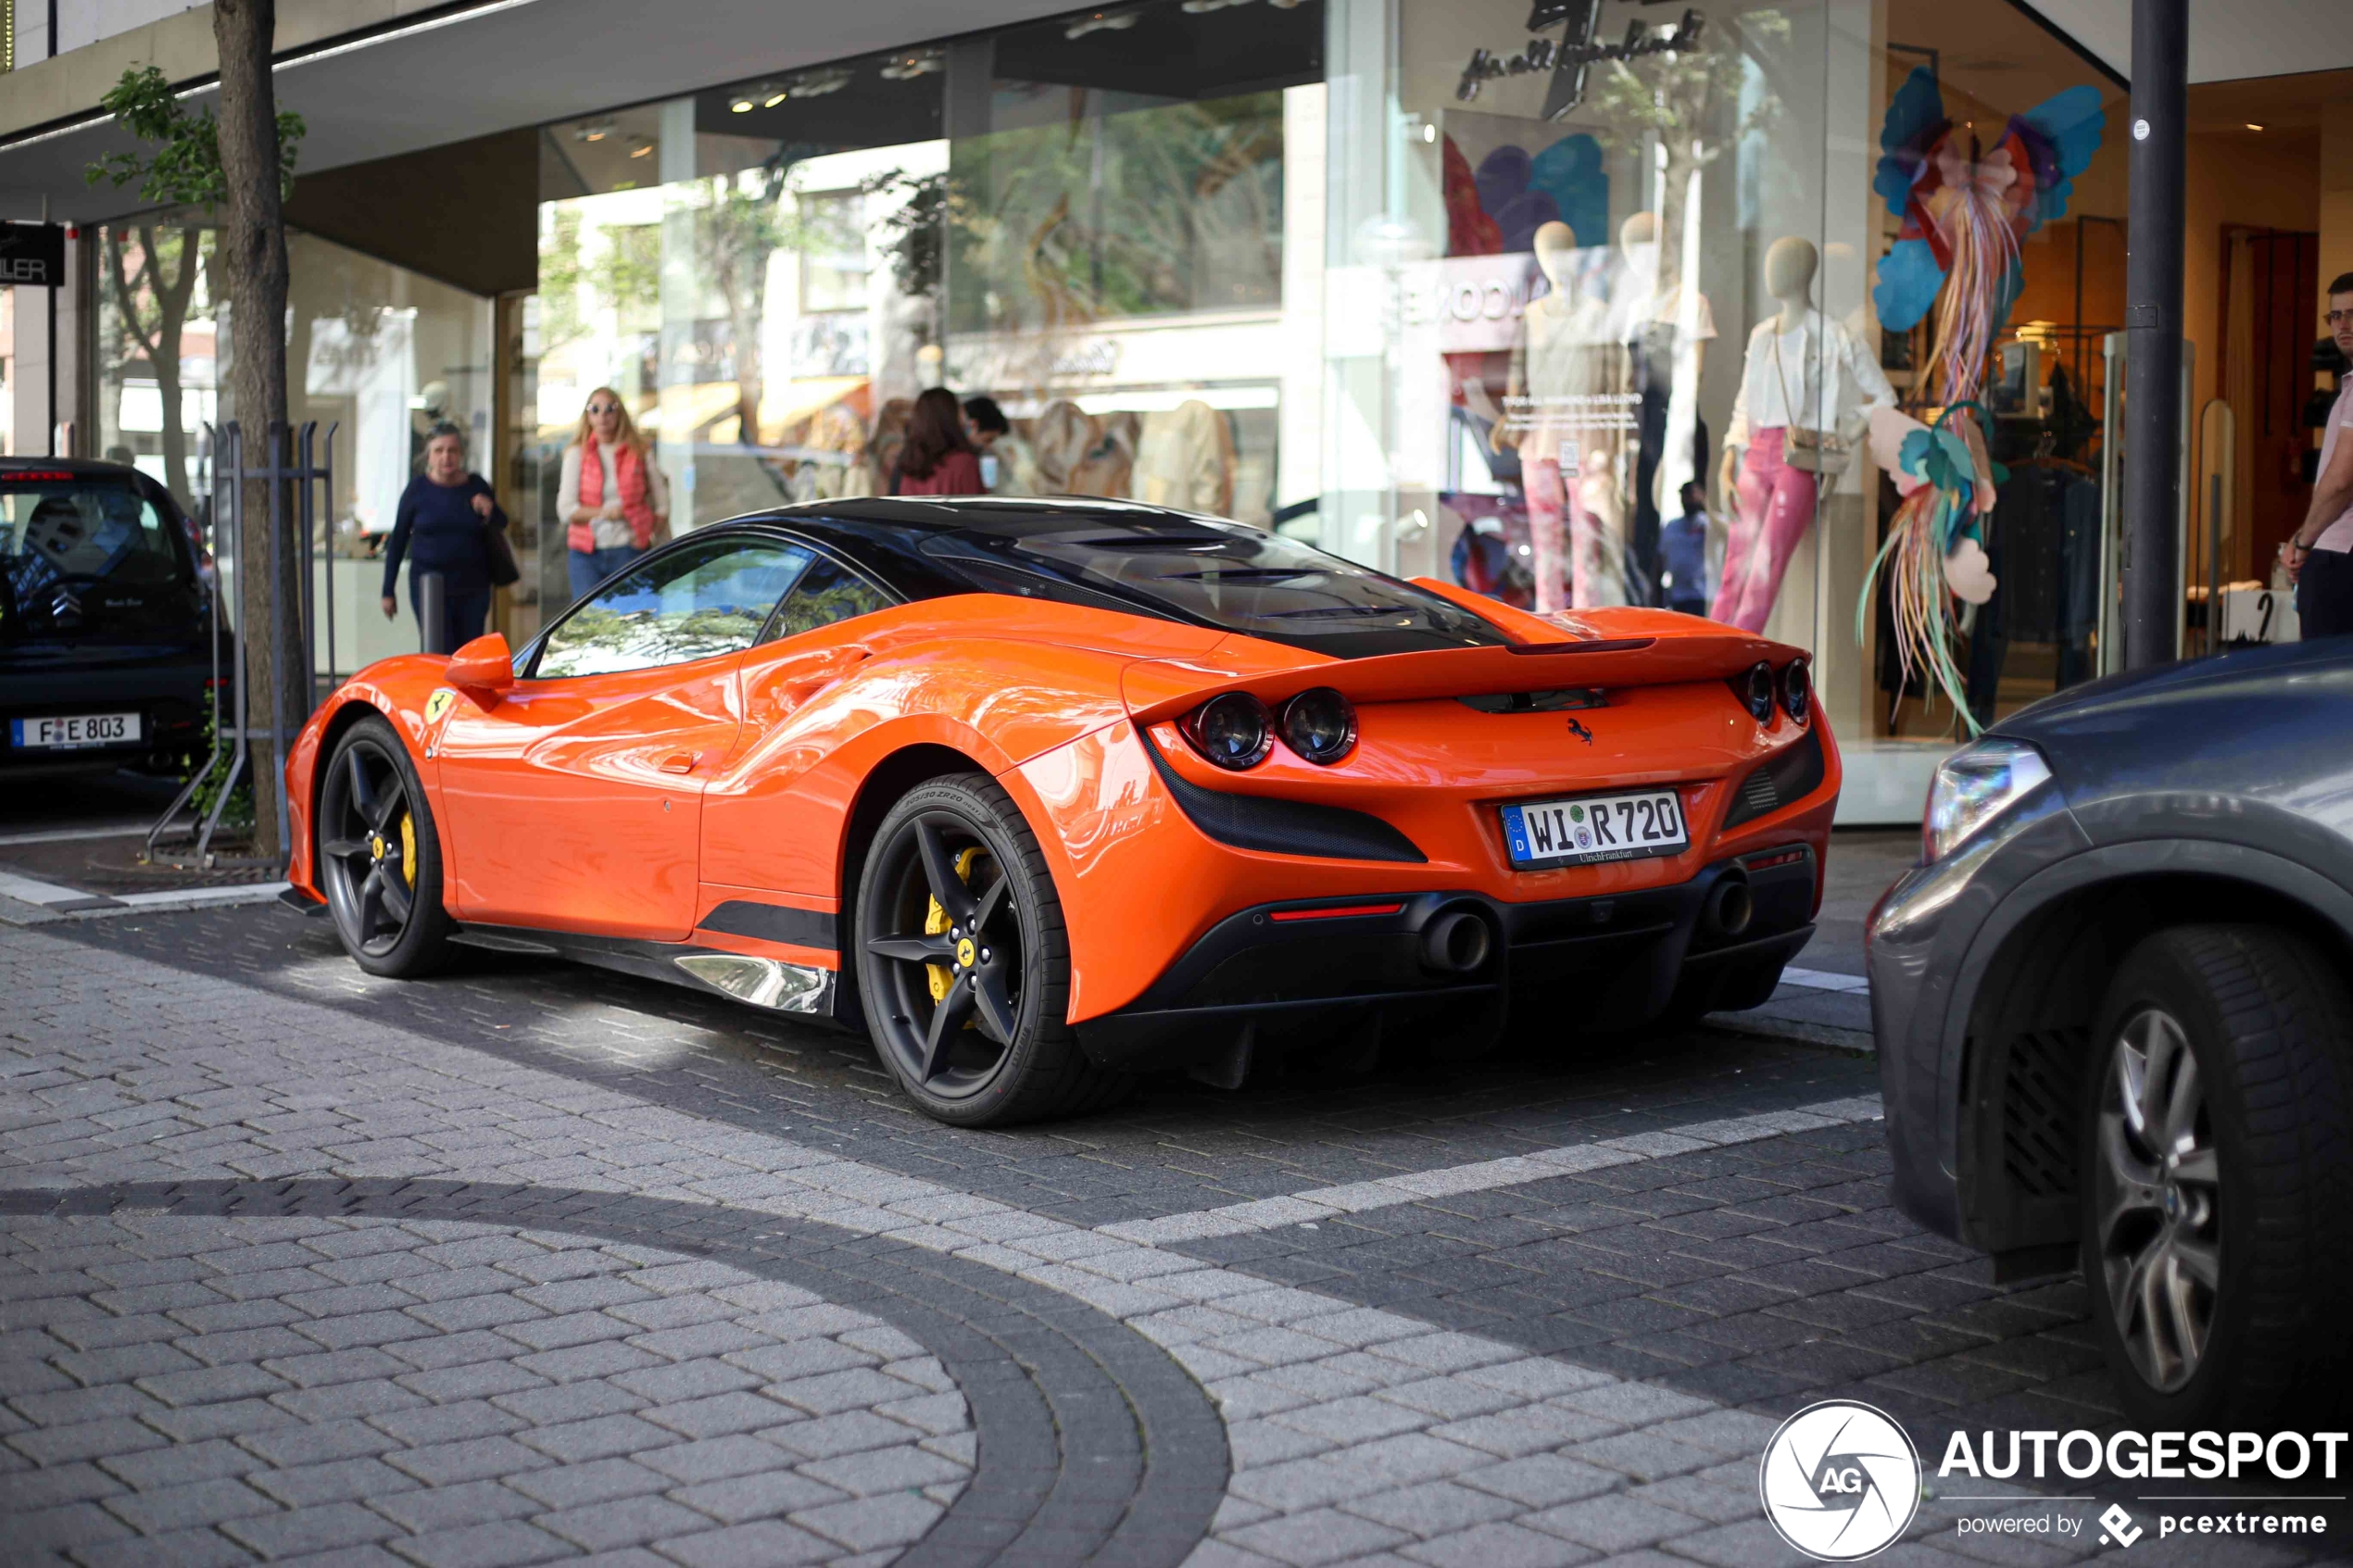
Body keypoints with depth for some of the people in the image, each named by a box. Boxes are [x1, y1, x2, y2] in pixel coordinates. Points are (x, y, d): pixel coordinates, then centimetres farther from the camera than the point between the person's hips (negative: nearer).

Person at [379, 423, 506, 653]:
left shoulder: (476, 486, 2)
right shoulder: (418, 489, -1)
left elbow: (501, 526, 14)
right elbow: (398, 541, 5)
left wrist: (490, 512, -11)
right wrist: (388, 592, 4)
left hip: (472, 588, 2)